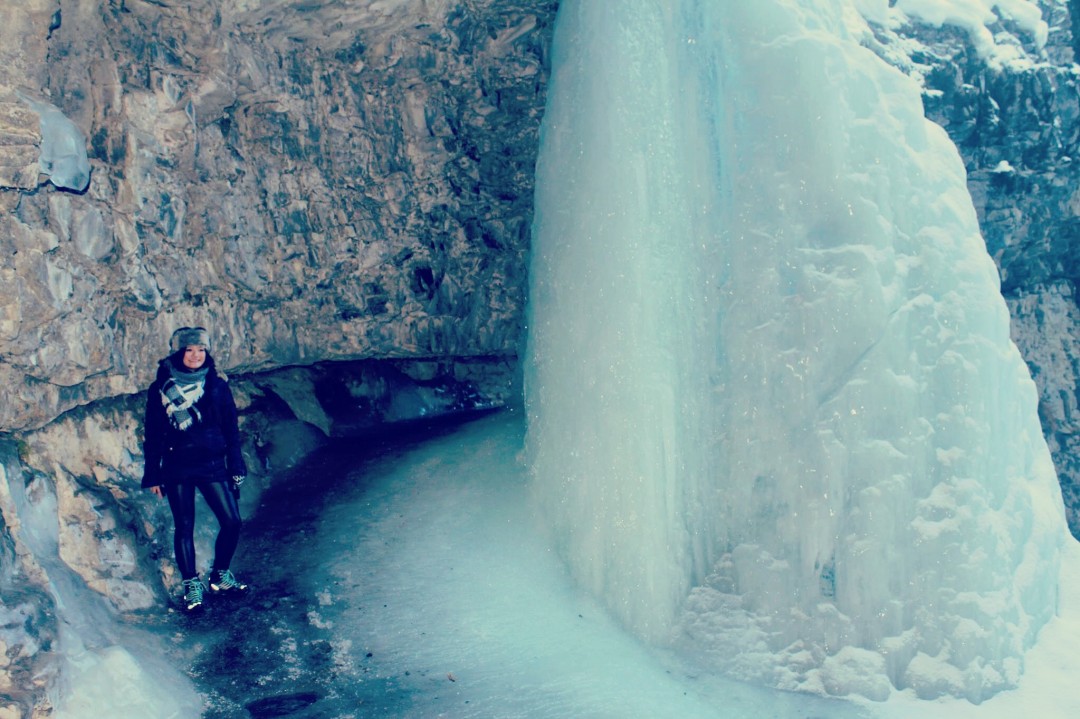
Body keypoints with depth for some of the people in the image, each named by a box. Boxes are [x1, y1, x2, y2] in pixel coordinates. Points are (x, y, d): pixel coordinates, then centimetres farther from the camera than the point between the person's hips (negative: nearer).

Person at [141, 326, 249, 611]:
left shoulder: (217, 385, 5)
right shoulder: (161, 388, 1)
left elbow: (231, 429, 8)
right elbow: (152, 435, 3)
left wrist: (236, 467, 5)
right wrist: (153, 474, 1)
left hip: (212, 465, 2)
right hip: (177, 468, -2)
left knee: (232, 522, -3)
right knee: (184, 526, 2)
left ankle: (219, 575, 17)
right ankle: (191, 585, 13)